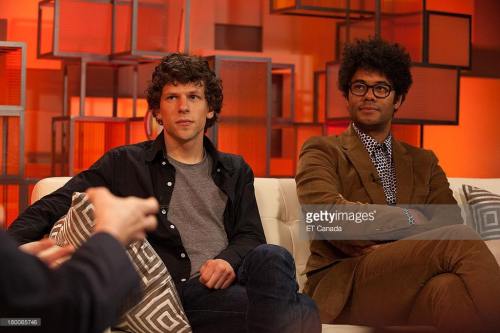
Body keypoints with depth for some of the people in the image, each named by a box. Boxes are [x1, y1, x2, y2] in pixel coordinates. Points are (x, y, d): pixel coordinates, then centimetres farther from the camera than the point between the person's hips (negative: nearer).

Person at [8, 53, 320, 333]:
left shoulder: (235, 171, 26)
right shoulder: (125, 164, 16)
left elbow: (251, 235, 16)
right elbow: (55, 207, 9)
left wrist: (230, 260, -9)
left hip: (232, 283, 4)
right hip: (178, 291, -4)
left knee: (272, 256, -38)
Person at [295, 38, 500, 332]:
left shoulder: (423, 162, 26)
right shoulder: (322, 152, 13)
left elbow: (450, 223, 7)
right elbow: (324, 210, -8)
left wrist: (393, 249, -11)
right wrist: (409, 218, -4)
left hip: (411, 280, 3)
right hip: (343, 284, -3)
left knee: (449, 287, -39)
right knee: (463, 243, -29)